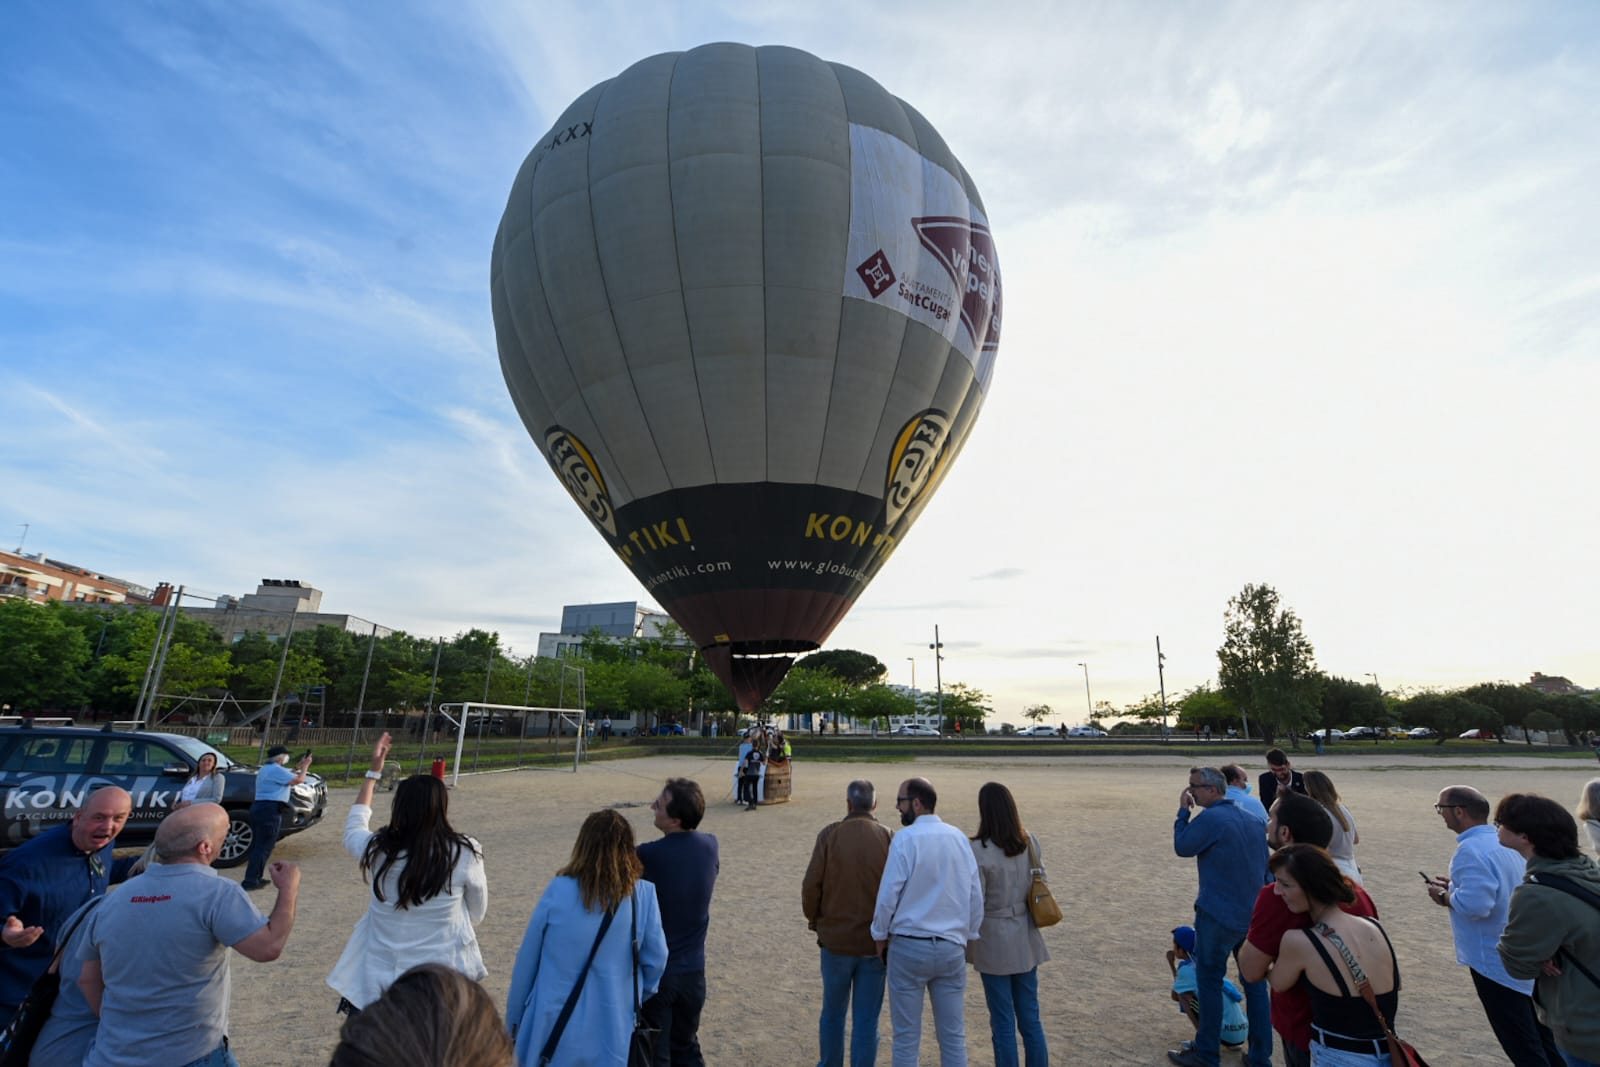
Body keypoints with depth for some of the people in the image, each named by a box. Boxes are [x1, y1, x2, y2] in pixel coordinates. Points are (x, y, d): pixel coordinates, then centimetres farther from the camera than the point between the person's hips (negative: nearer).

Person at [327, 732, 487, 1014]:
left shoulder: (377, 850, -11)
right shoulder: (464, 855, -16)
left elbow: (353, 827, 15)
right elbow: (477, 914, -1)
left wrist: (374, 770, 18)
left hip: (382, 983, 2)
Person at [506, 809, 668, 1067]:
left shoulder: (558, 891, -15)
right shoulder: (643, 895, -14)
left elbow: (527, 960, -4)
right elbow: (656, 960, -6)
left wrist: (514, 1018, 11)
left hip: (554, 1031, 0)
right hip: (613, 1038, 0)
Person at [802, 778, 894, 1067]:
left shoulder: (830, 834, -11)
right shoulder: (888, 837, -10)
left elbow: (811, 884, -9)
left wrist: (814, 919, 9)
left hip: (836, 938, 1)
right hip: (875, 942, 0)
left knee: (833, 1012, 21)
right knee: (866, 1019, 12)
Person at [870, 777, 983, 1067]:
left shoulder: (905, 838, -14)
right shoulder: (959, 837, 0)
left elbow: (889, 893, -13)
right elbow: (976, 894, 4)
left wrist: (880, 935, 2)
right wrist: (968, 934, 16)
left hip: (909, 945, -4)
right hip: (952, 947, 4)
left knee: (907, 1037, 10)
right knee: (954, 1035, 15)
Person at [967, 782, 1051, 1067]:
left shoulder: (979, 850, -20)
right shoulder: (1030, 842, -5)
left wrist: (965, 942, -2)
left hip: (994, 941, -5)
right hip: (1026, 940, 5)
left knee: (1003, 1023, 9)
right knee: (1030, 1018, 18)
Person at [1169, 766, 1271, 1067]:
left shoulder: (1211, 818, -18)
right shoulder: (1251, 819, 7)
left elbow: (1182, 847, -8)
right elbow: (1265, 866, 14)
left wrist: (1183, 811, -3)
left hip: (1219, 915, -7)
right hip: (1254, 915, 7)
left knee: (1209, 981, 5)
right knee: (1256, 985, 14)